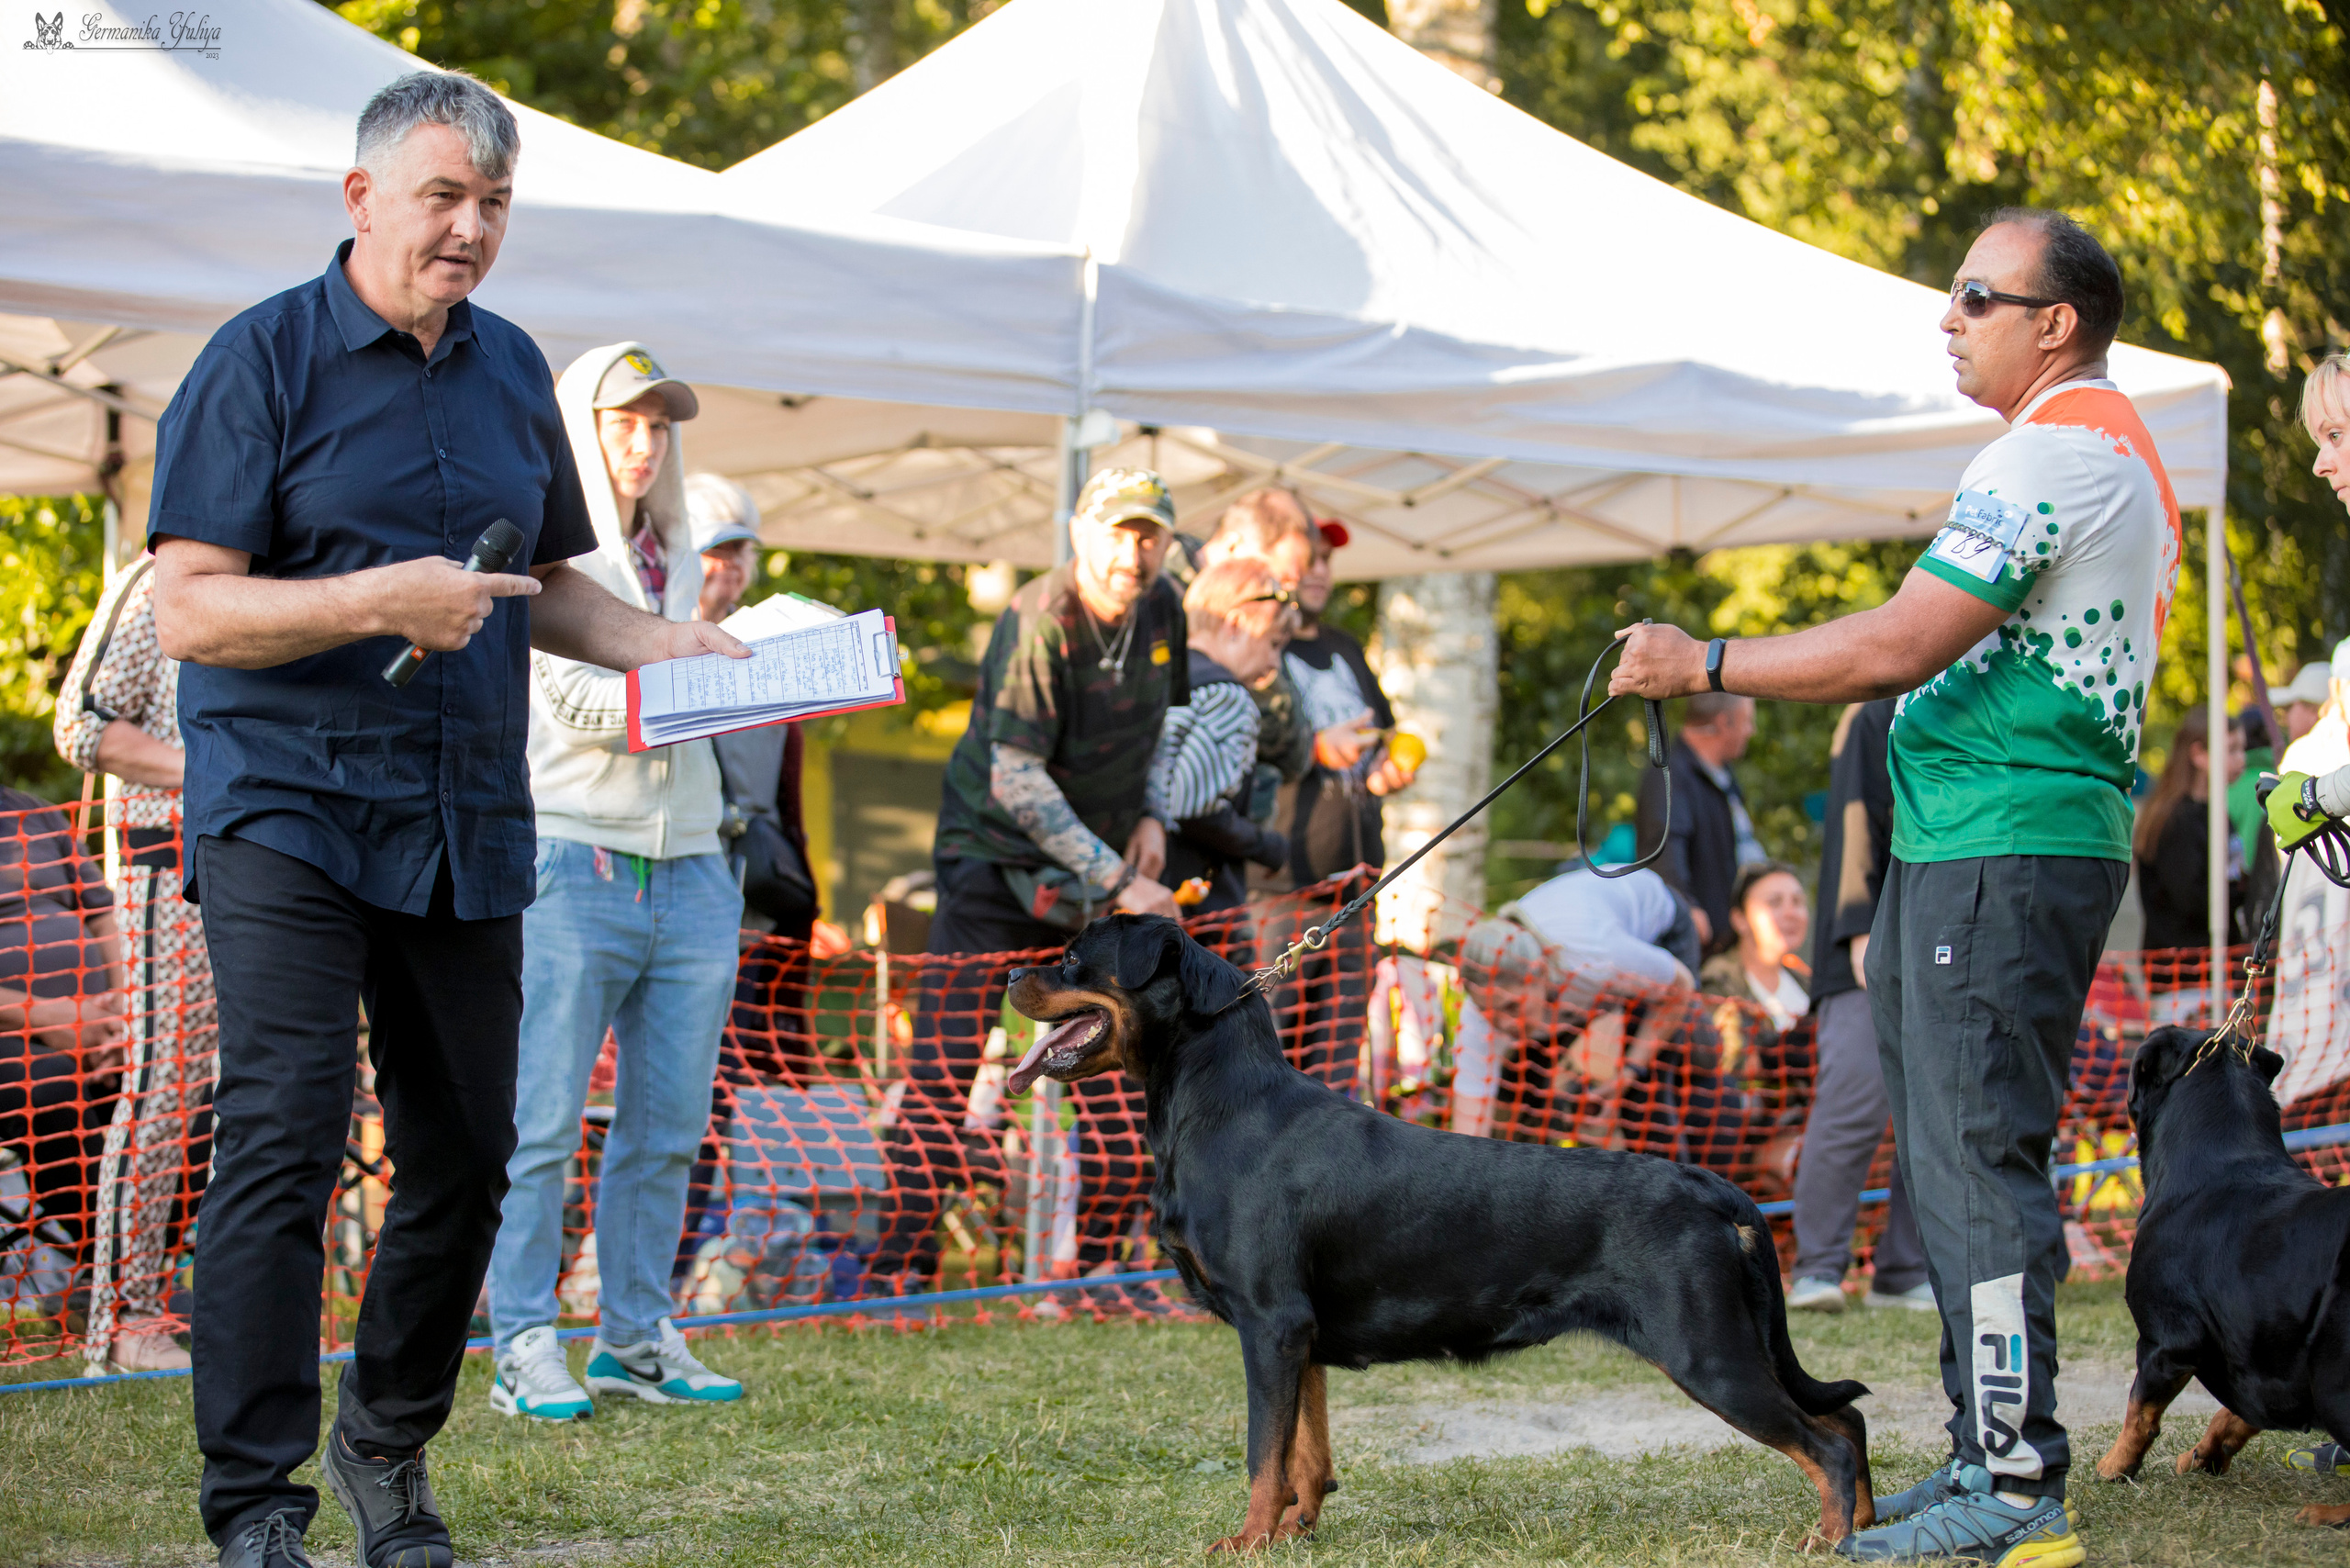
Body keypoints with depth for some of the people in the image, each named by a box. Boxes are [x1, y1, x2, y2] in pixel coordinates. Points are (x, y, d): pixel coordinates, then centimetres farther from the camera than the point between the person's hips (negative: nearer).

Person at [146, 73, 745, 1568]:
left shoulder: (515, 371, 14)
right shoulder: (266, 359, -5)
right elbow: (188, 610, -11)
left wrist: (661, 642, 6)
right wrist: (378, 602, -22)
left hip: (467, 825, 6)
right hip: (288, 810, -6)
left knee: (466, 1155, 8)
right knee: (284, 1138, -15)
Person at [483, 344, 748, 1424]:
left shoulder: (679, 564, 21)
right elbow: (574, 698, -11)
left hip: (688, 875, 6)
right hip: (571, 865, -6)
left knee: (668, 1127, 5)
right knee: (543, 1124, -5)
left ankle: (634, 1337, 13)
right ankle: (525, 1348, -2)